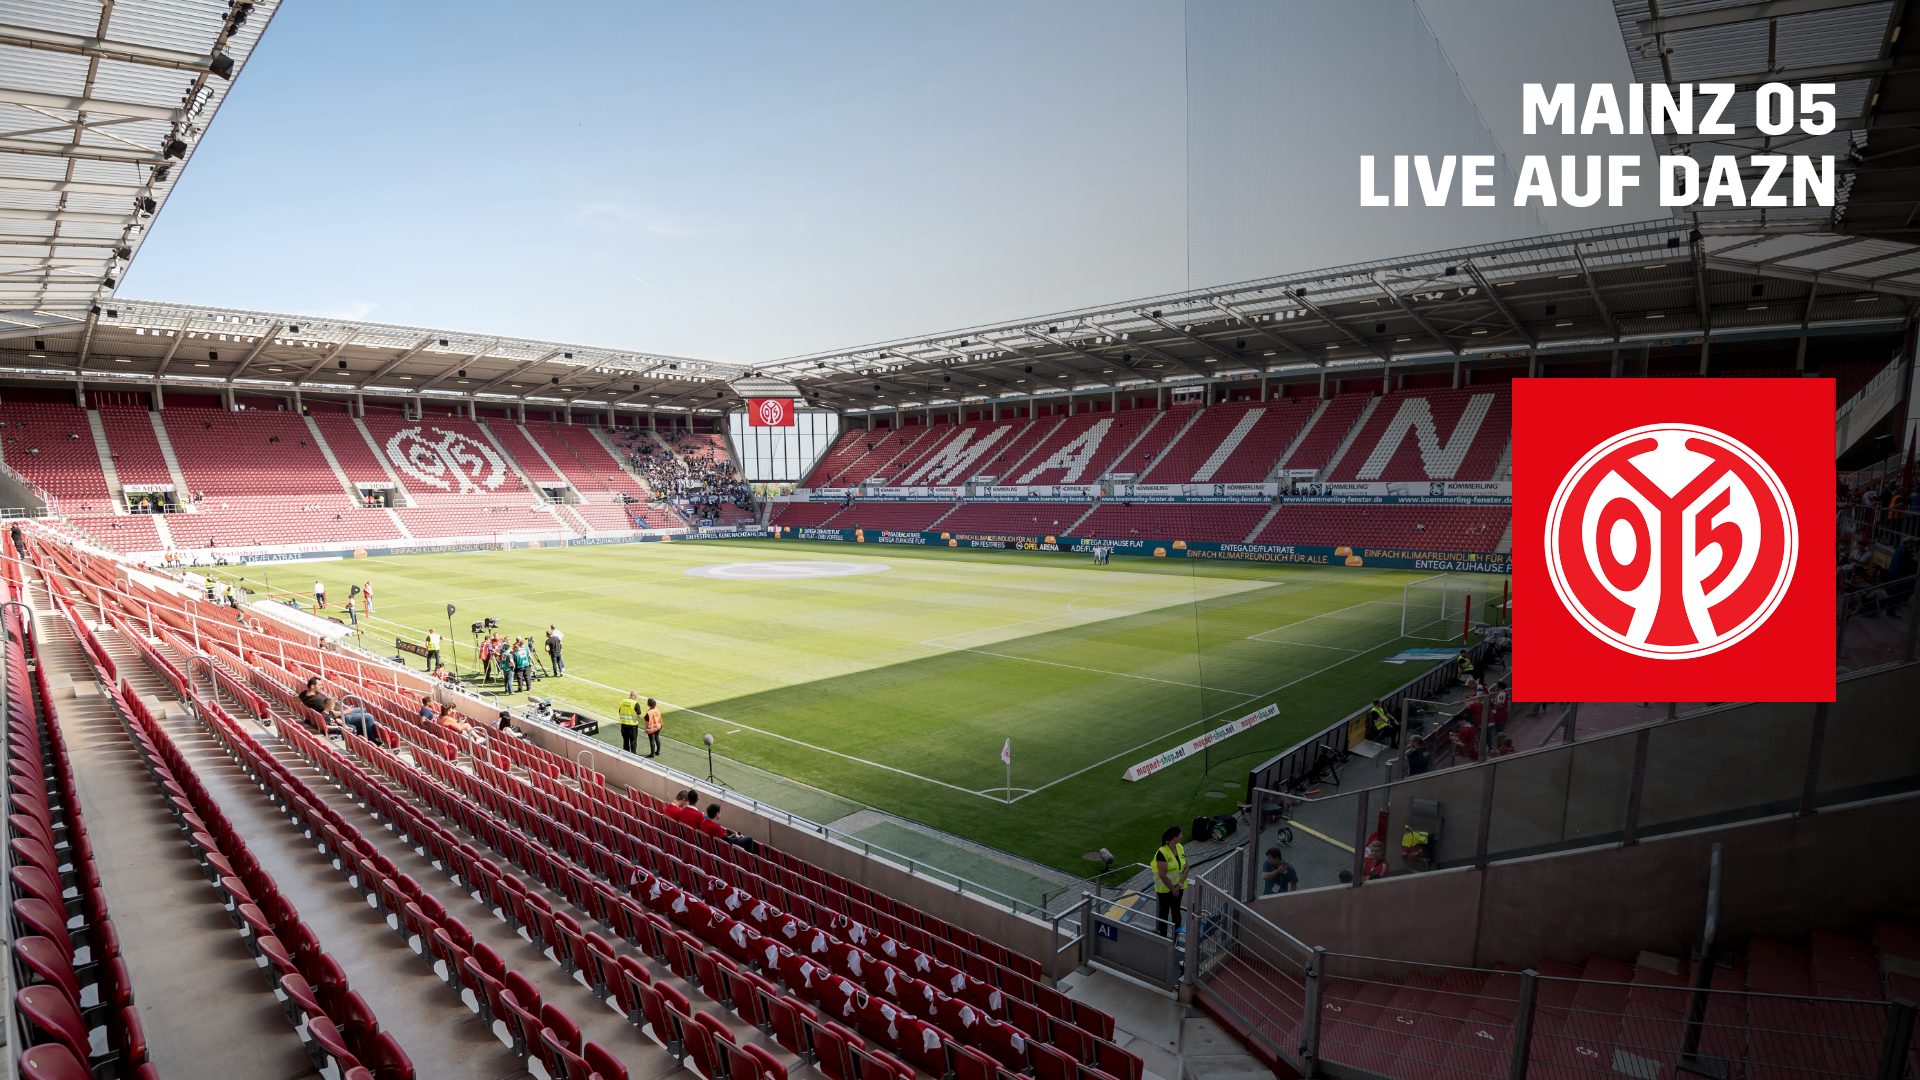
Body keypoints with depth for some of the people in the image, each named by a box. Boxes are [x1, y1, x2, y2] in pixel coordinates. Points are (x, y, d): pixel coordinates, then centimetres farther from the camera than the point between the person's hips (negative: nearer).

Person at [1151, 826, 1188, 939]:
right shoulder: (1162, 853, -26)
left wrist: (1179, 885, -11)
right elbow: (1162, 875, -24)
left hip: (1178, 887, 5)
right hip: (1164, 889, -5)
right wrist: (1172, 889, -15)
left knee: (1176, 911, 17)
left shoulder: (1180, 848, -4)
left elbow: (1185, 868, -1)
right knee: (1164, 912, 11)